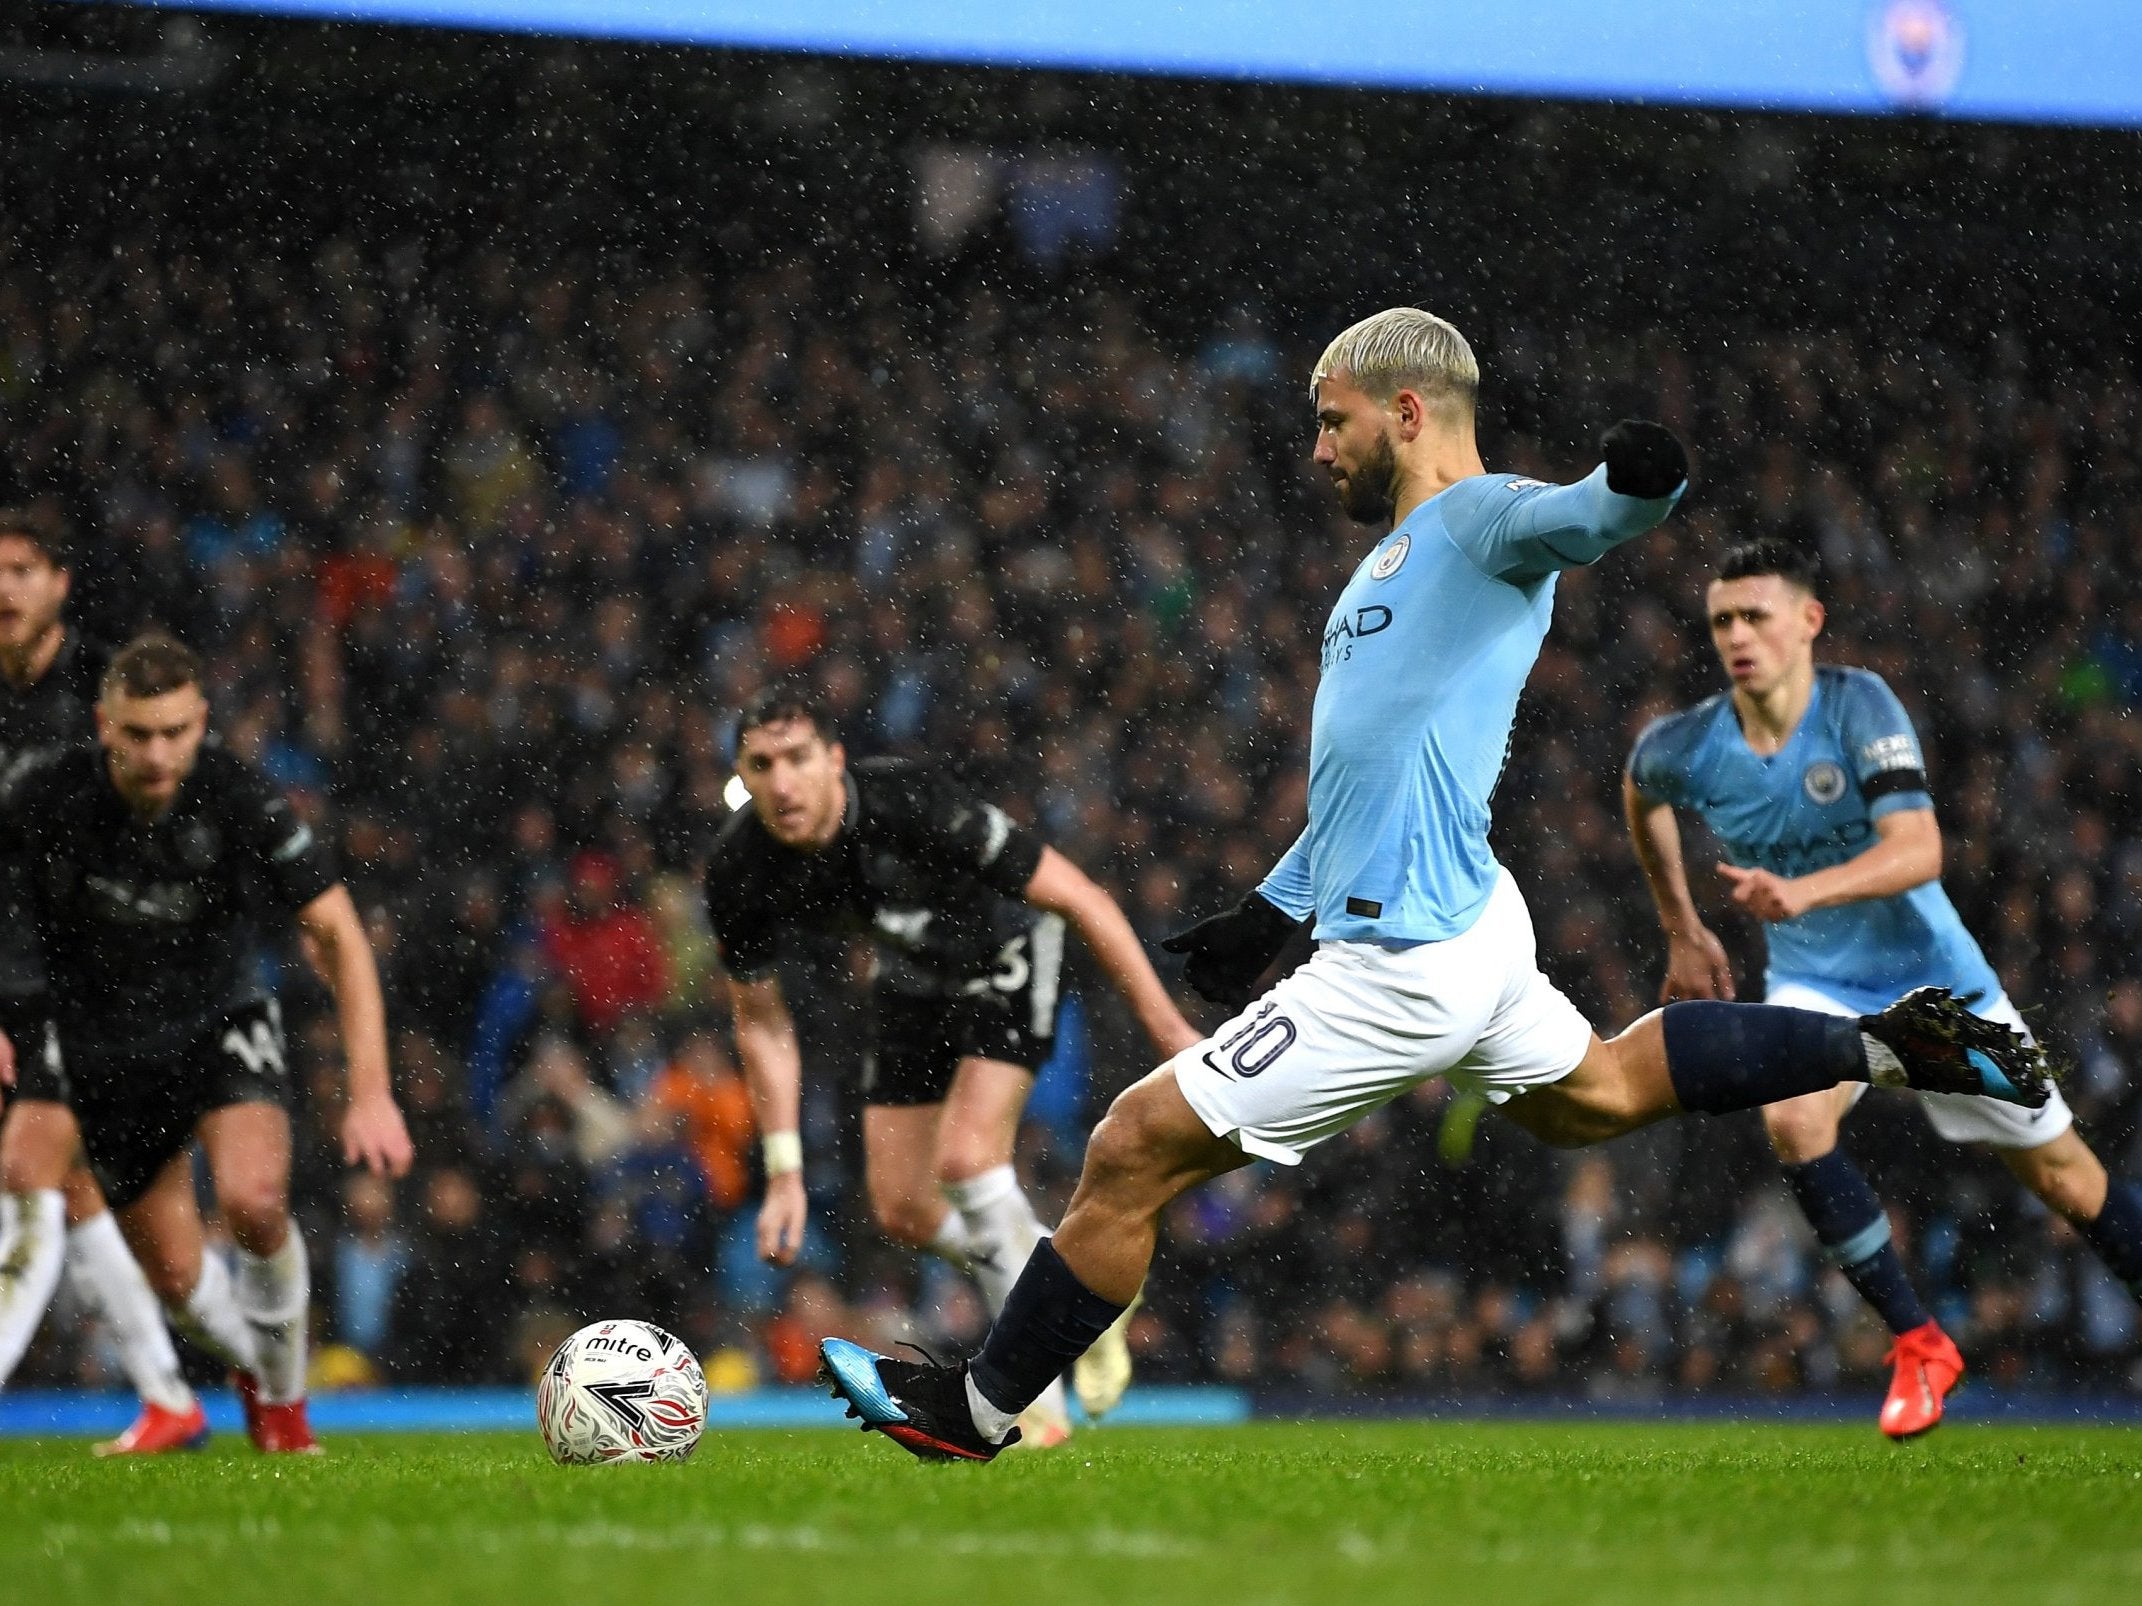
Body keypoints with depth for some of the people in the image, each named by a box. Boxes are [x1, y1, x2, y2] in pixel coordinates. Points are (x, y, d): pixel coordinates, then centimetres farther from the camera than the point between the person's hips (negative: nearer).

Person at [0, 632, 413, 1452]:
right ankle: (252, 1367, 37)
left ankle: (283, 1391, -2)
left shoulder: (240, 802, -21)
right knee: (178, 1278, 1)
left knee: (254, 1199, -29)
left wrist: (371, 1093, -24)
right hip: (102, 1053, 1)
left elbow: (338, 935, -17)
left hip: (219, 1029, -1)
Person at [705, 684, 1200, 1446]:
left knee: (966, 1158, -25)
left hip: (1006, 956, -6)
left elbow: (1079, 897, -30)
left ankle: (1035, 1400, -12)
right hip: (912, 978, 6)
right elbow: (761, 1022, -8)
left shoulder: (913, 804, -39)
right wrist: (784, 1172, -13)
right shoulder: (739, 869, -25)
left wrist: (1167, 1027, -29)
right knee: (901, 1208, 2)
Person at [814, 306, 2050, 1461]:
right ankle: (1885, 1047, 31)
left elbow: (1589, 518, -36)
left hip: (1401, 968, -11)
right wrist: (1276, 910, 30)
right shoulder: (1399, 553, 18)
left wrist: (1638, 479, -59)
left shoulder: (1482, 521, -13)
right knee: (1603, 1094, 30)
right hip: (1466, 925, 11)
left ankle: (977, 1410, 4)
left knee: (1135, 1149, -7)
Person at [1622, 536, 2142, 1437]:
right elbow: (1640, 792, 14)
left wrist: (1803, 891, -48)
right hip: (1814, 983, 2)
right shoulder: (1685, 747, -12)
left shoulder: (1859, 706, -21)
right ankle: (1917, 1344, -15)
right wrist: (1682, 931, 16)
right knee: (1792, 1120, -28)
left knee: (2061, 1173, 3)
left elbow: (1919, 850, -32)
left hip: (1932, 973, -2)